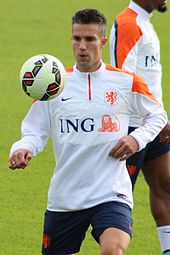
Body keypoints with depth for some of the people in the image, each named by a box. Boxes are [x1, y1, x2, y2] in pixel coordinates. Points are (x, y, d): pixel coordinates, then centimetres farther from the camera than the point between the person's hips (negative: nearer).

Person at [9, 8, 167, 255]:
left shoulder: (126, 82, 0)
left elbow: (158, 115, 15)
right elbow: (35, 132, 6)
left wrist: (137, 139, -4)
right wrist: (22, 150, -17)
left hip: (111, 195, -3)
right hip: (64, 196, 3)